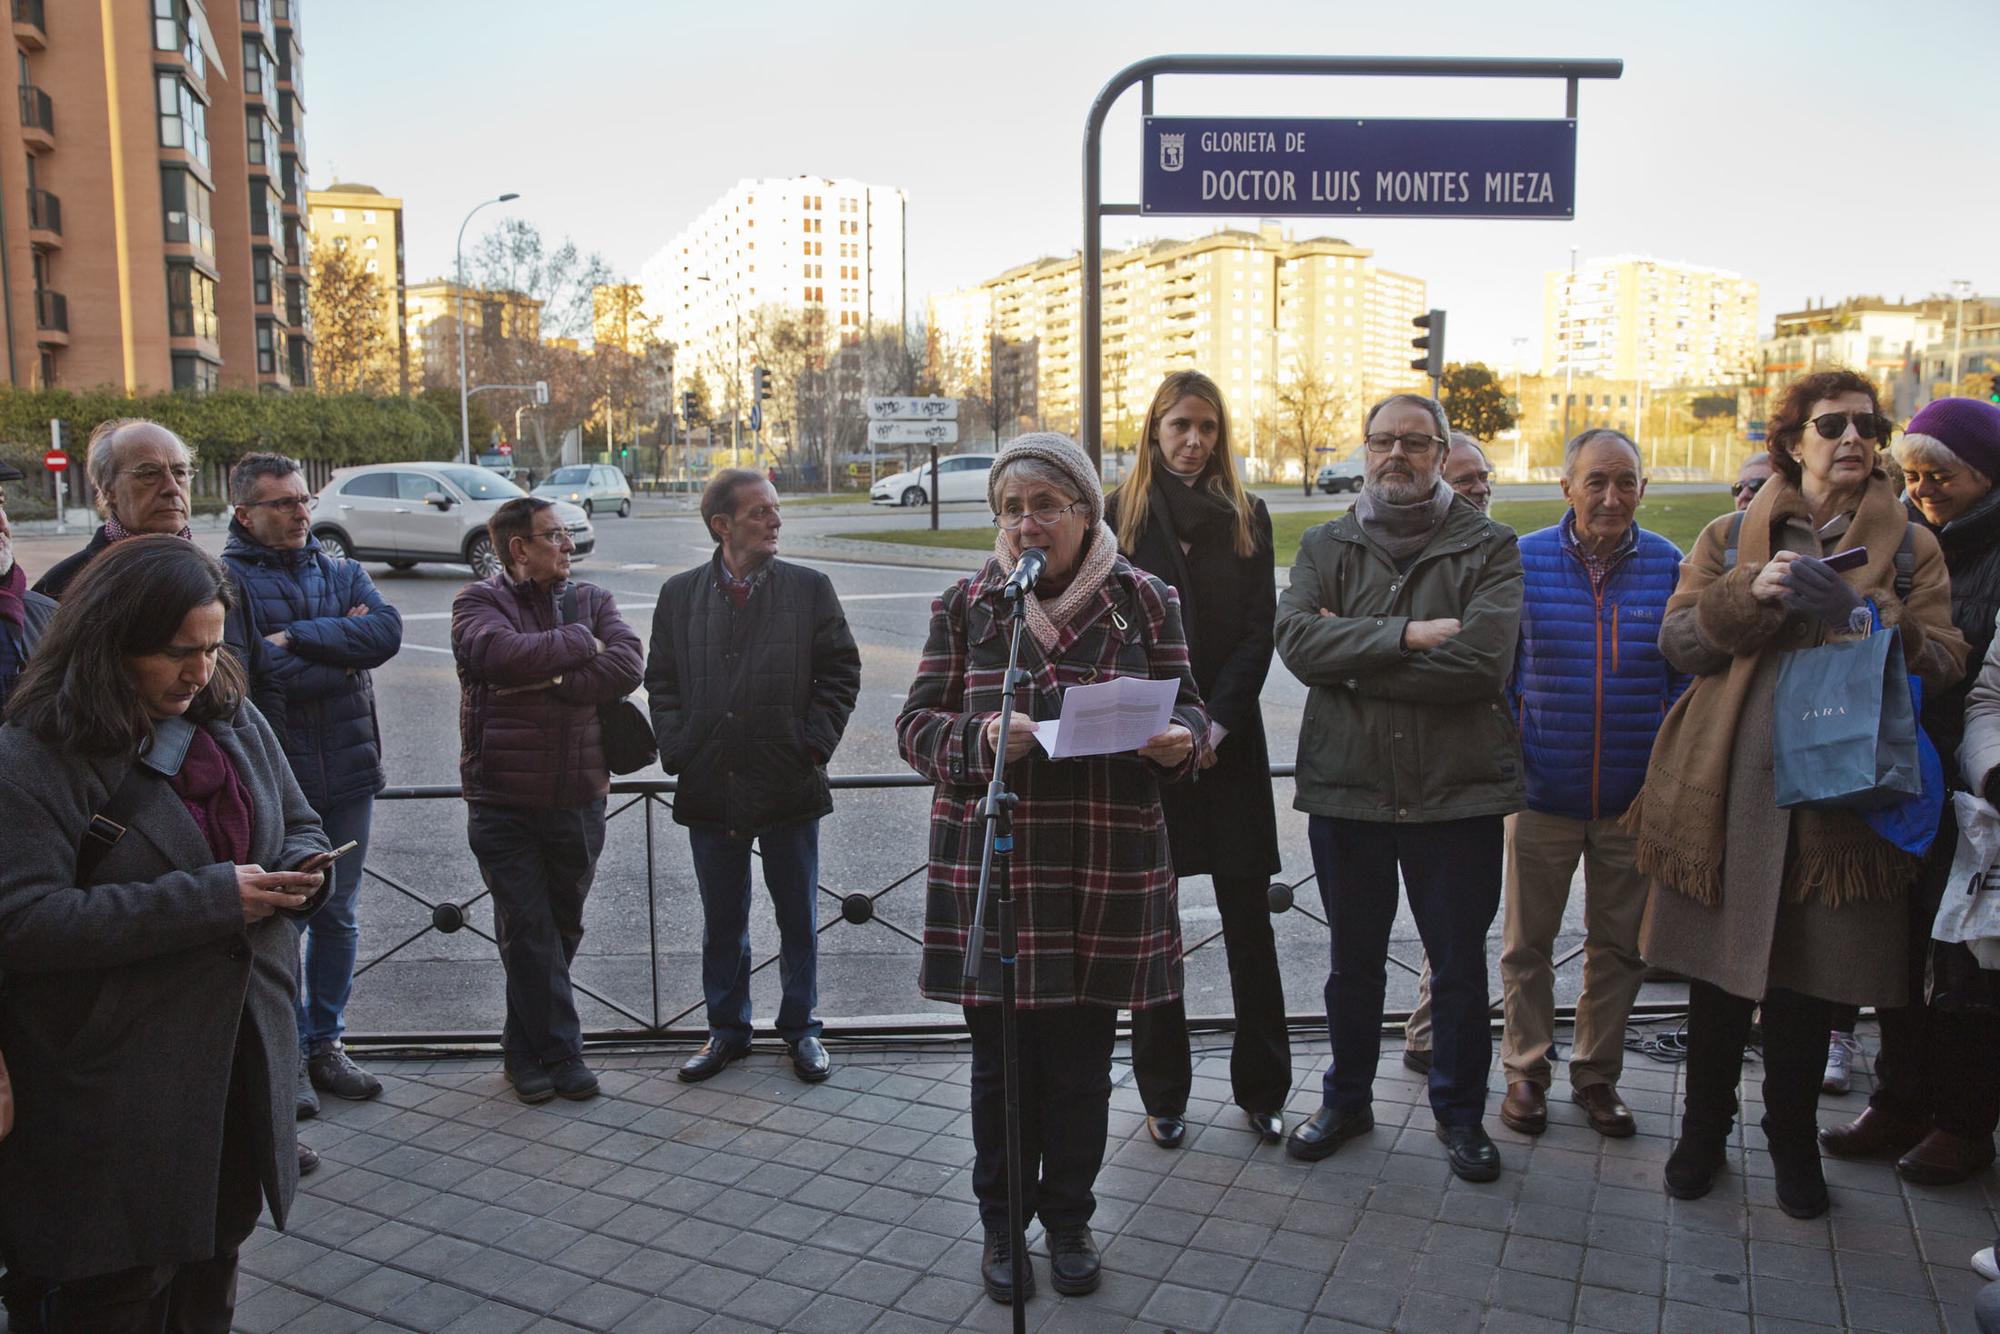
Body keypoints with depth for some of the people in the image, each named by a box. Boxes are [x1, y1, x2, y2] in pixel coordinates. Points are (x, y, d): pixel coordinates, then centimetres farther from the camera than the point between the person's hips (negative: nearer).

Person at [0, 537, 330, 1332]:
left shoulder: (235, 721, 5)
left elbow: (300, 825, 15)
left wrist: (300, 870, -9)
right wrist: (208, 900, -27)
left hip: (244, 1052, 6)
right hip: (118, 1082, -6)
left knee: (214, 1265, 21)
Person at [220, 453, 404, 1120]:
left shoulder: (343, 573, 9)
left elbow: (388, 631, -10)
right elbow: (242, 678, -18)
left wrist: (296, 637, -15)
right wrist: (345, 652, -9)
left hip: (347, 772, 5)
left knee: (338, 916, 12)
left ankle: (326, 1044, 26)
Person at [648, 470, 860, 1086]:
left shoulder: (809, 587, -1)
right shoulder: (680, 594, 4)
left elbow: (840, 670, 1)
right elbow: (661, 681, 8)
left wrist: (814, 744, -7)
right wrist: (678, 751, -3)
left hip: (790, 783, -1)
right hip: (710, 787, 1)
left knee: (799, 918, 11)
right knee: (721, 922, 14)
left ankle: (801, 1029, 27)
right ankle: (727, 1029, 30)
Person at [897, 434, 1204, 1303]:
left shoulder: (1144, 600, 4)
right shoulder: (965, 604, 3)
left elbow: (1187, 710, 7)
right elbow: (917, 724, 2)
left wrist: (1178, 740, -17)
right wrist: (982, 737, -19)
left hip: (1108, 875, 0)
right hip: (990, 868, 0)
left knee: (1082, 1060, 11)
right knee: (1001, 1058, 10)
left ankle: (1069, 1220, 33)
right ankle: (1003, 1223, 31)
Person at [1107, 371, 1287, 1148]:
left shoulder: (1246, 518, 8)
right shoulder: (1121, 515, 3)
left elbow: (1258, 632, 2)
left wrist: (1217, 724, -10)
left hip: (1229, 741, 1)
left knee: (1249, 922, 4)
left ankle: (1261, 1089, 17)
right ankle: (1163, 1094, 18)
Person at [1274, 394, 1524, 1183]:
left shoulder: (1488, 548, -2)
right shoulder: (1326, 546, 6)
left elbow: (1483, 660, -19)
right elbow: (1296, 639, -12)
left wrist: (1352, 659, -14)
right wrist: (1407, 635, -21)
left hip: (1457, 789, -2)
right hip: (1345, 785, 2)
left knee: (1460, 963, 10)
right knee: (1354, 958, 16)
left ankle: (1460, 1110, 31)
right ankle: (1347, 1099, 34)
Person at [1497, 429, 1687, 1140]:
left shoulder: (1668, 565, -1)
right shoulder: (1524, 560, -4)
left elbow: (1685, 677, 6)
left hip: (1634, 796, 1)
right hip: (1543, 791, -1)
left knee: (1619, 944, 13)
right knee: (1527, 941, 9)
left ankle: (1598, 1073, 30)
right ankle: (1525, 1071, 26)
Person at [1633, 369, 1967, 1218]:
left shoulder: (1909, 546, 10)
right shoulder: (1731, 537, 9)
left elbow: (1946, 661, 0)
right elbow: (1678, 639, -1)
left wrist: (1888, 626, -20)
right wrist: (1753, 593, -18)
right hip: (1729, 789, 0)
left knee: (1807, 983, 8)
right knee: (1718, 975, 8)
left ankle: (1792, 1140, 30)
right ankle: (1704, 1128, 28)